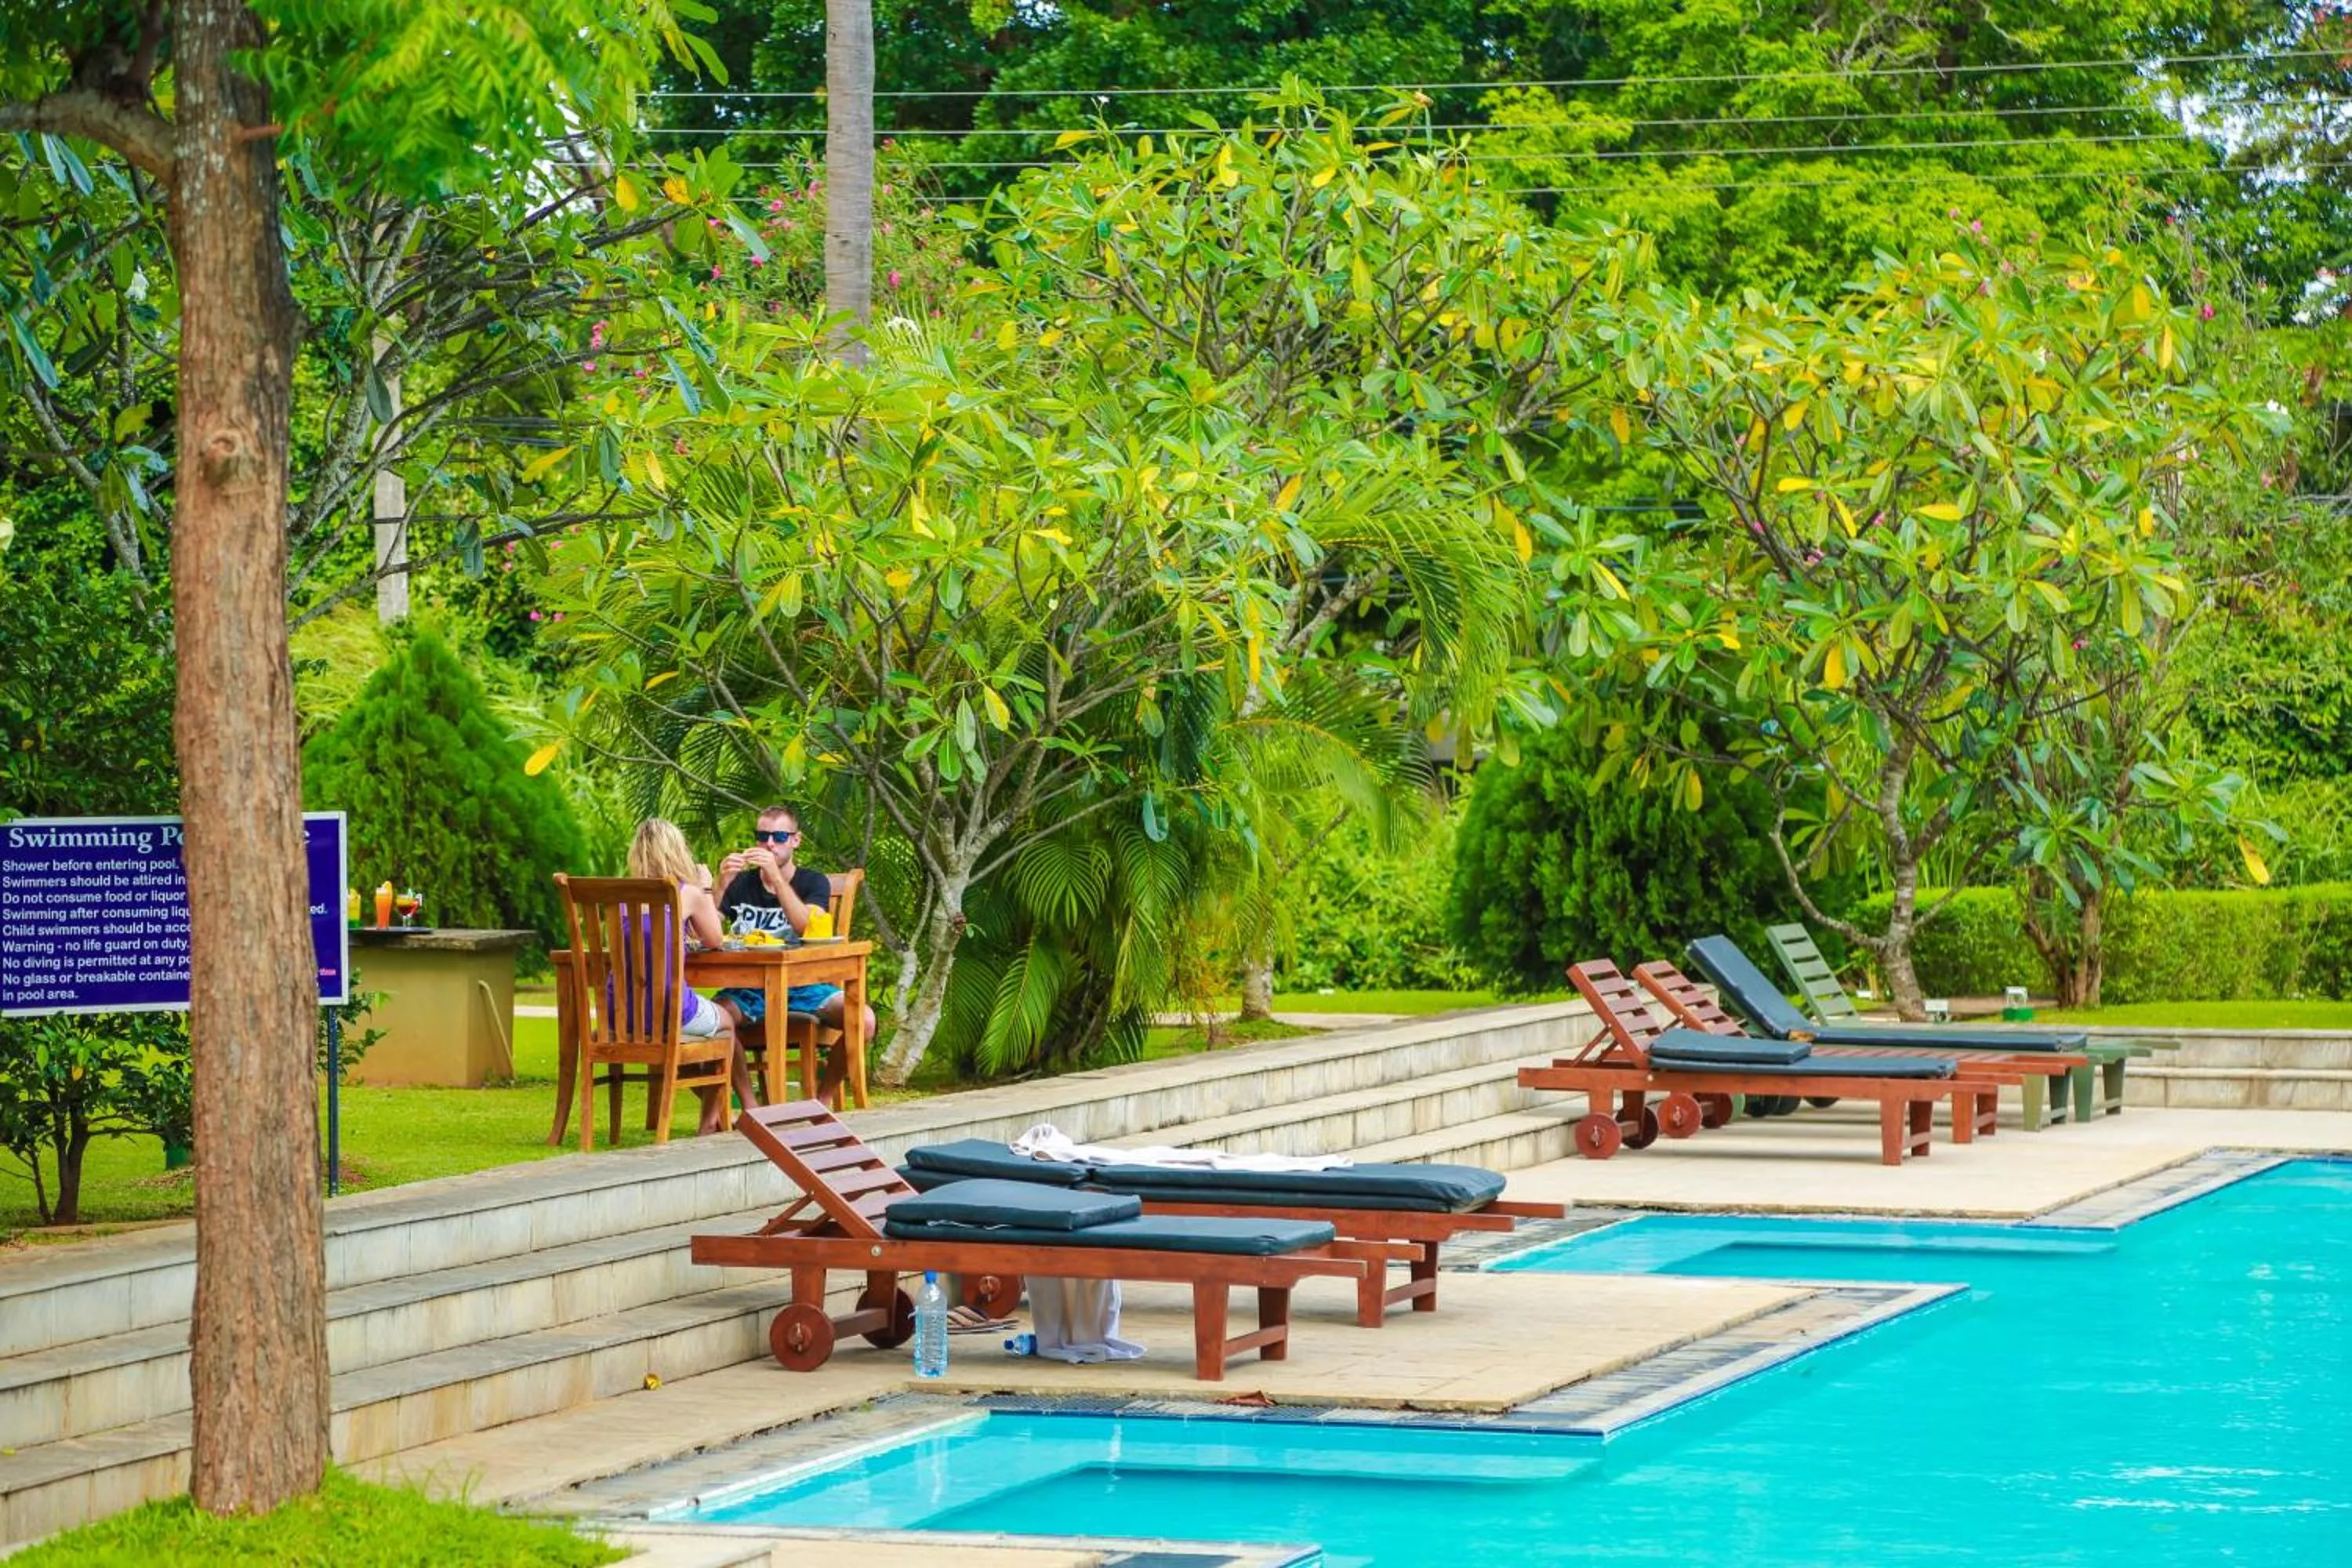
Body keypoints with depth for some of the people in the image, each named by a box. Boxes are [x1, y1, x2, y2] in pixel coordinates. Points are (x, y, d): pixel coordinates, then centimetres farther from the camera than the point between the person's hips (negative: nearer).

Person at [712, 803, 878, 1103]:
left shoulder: (813, 883, 7)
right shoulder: (740, 884, 11)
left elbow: (809, 929, -14)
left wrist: (777, 878, -23)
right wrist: (721, 886, -19)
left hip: (803, 986, 0)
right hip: (749, 986, 0)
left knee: (864, 1020, -26)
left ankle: (821, 1098, -5)